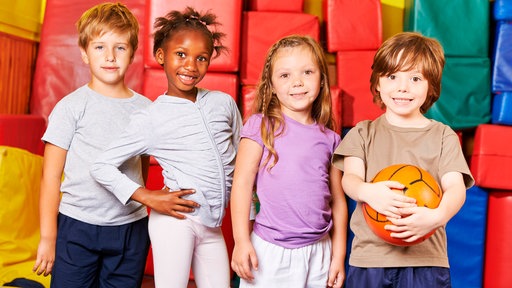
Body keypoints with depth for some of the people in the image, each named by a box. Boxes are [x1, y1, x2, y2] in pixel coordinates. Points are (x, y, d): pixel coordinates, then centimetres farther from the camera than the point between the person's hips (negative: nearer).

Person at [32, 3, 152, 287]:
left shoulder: (146, 109, 3)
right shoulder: (71, 107, -5)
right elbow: (51, 176, -3)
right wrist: (48, 237, -3)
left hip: (131, 230, 3)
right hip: (77, 225, -2)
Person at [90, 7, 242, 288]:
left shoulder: (224, 103, 4)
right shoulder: (151, 119, -6)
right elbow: (102, 166, -6)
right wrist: (149, 197, -13)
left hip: (213, 225, 4)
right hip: (176, 218, -4)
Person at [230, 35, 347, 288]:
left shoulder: (329, 138, 5)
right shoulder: (261, 126, -5)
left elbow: (338, 200, 9)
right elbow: (242, 183, -7)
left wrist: (338, 255, 9)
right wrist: (241, 241, -11)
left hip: (318, 252, 4)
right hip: (269, 250, -3)